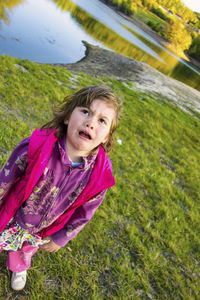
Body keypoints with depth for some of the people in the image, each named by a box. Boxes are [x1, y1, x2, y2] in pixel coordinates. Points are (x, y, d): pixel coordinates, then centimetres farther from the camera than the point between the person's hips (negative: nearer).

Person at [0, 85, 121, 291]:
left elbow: (83, 213, -10)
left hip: (41, 232, 3)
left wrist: (60, 239, 1)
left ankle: (18, 267, 71)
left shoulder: (99, 175, -29)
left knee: (27, 250, 35)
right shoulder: (36, 148, -36)